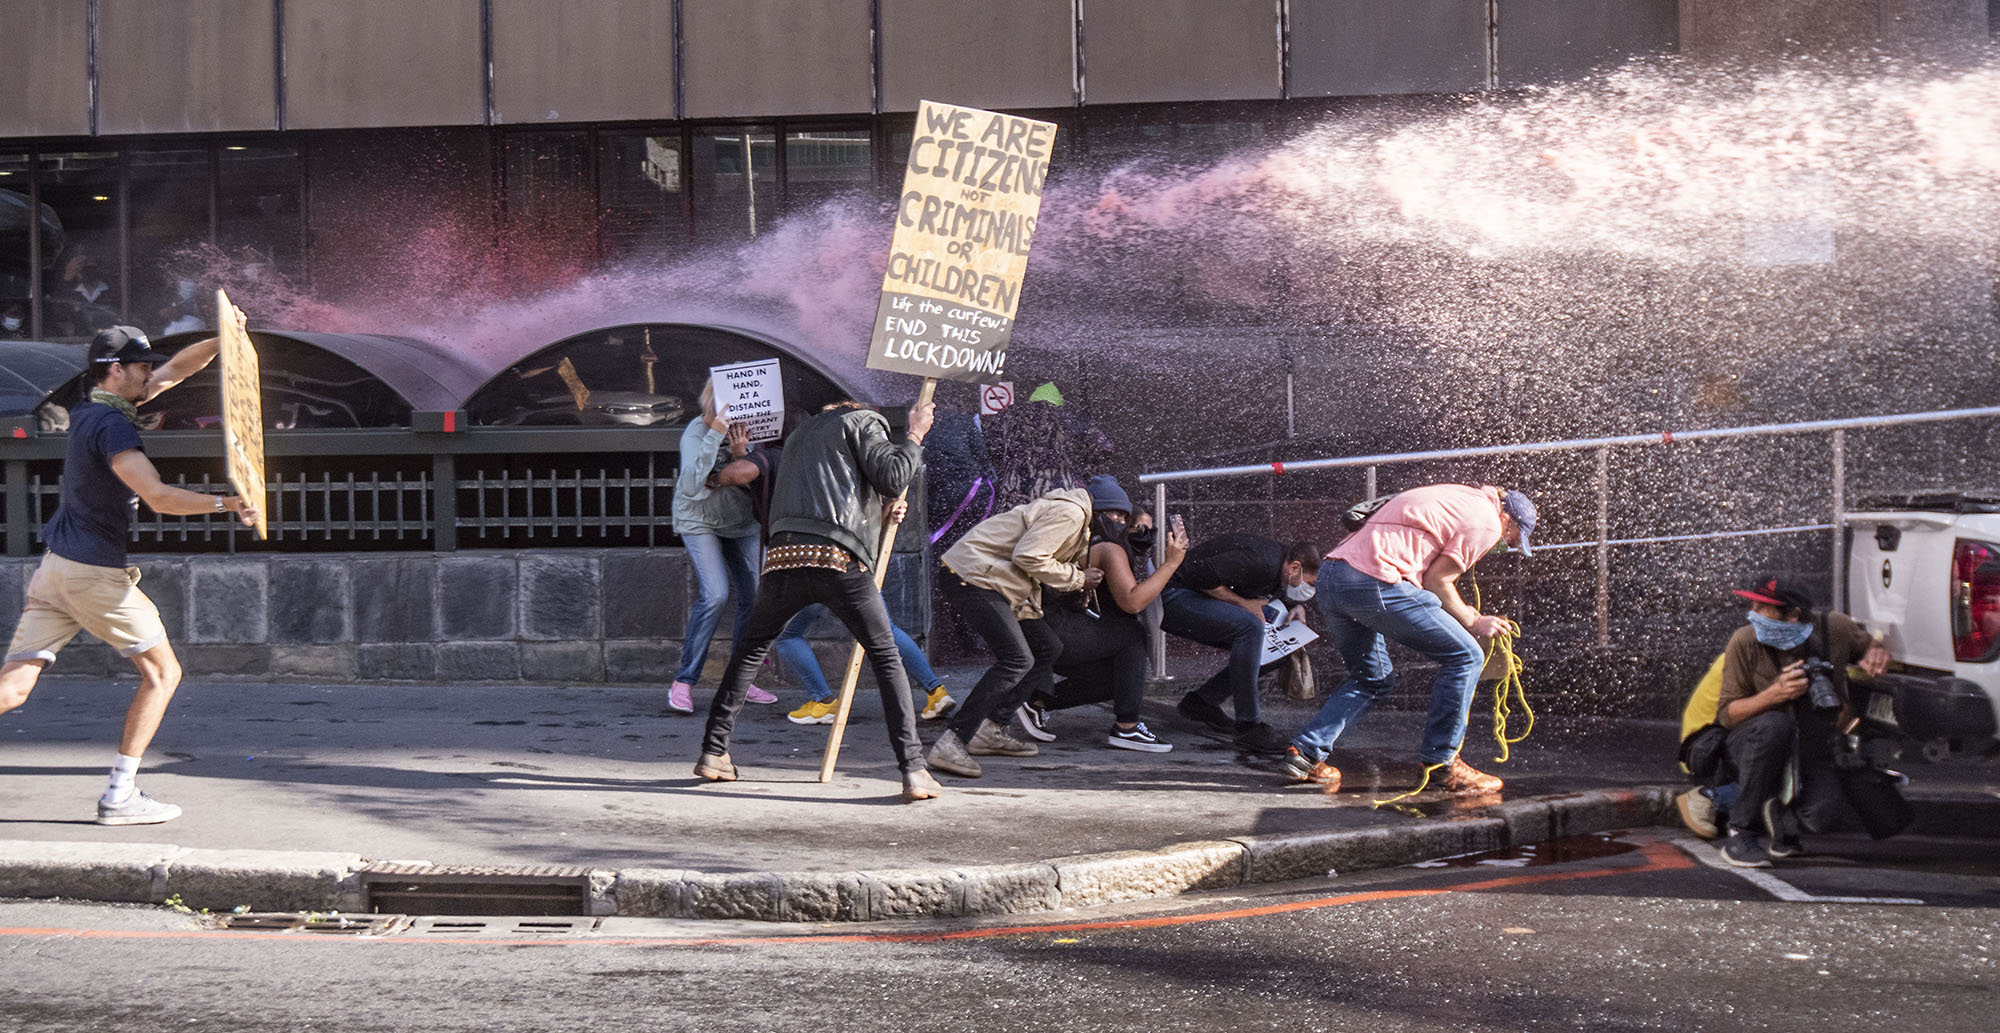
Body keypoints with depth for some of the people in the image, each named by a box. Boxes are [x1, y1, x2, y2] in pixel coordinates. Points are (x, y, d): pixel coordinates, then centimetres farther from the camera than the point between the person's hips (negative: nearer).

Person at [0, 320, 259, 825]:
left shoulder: (95, 411, 15)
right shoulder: (111, 425, -14)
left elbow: (175, 369, 24)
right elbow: (158, 496, -27)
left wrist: (223, 339, 16)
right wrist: (223, 504, -34)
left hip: (55, 567, 9)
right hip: (97, 573, -9)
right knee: (162, 672, 5)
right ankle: (120, 796, 1)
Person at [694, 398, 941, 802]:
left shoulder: (801, 433, 36)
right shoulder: (863, 421, 16)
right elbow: (891, 476, 0)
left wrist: (878, 513, 31)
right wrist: (914, 437, 15)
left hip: (782, 554, 5)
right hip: (838, 559, -5)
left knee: (750, 648, 23)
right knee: (886, 658, 4)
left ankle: (713, 752, 19)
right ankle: (913, 768, -6)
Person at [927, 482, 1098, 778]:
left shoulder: (1080, 520, 20)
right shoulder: (1068, 512, -14)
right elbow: (1028, 557, -20)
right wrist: (1077, 578, -11)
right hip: (970, 576, -11)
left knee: (1048, 648, 10)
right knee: (1017, 659, -21)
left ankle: (990, 730, 6)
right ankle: (951, 743, -25)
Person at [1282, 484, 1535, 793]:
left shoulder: (1457, 498, 31)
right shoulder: (1487, 521, 3)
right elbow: (1436, 581, 0)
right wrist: (1473, 622, 13)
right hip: (1374, 582, -9)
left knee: (1372, 678, 26)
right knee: (1465, 657, 3)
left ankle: (1306, 750, 12)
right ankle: (1440, 763, 7)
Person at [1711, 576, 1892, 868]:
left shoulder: (1835, 628, -10)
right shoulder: (1745, 641, -14)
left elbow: (1871, 646, 14)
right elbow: (1727, 714, -12)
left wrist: (1875, 655, -12)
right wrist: (1775, 693, -29)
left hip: (1811, 756, 1)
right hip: (1749, 746, -1)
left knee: (1826, 814, -31)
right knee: (1774, 725, -39)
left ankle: (1778, 813, 7)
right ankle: (1740, 834, -25)